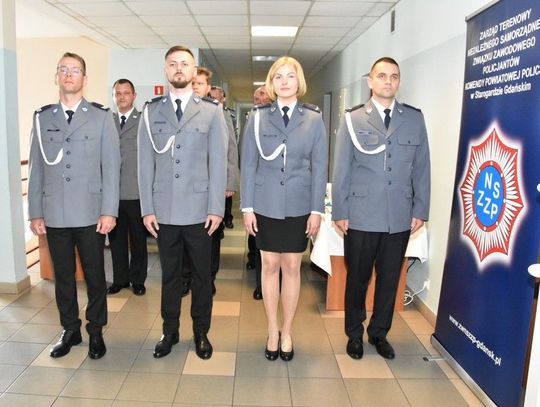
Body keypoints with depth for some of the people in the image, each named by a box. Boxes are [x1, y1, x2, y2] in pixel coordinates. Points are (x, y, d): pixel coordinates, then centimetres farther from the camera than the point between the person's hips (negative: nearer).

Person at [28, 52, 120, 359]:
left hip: (90, 213, -2)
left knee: (95, 275, 7)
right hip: (54, 215, 3)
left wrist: (109, 211, -8)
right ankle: (70, 330, 28)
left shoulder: (101, 117, 2)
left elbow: (111, 167, -3)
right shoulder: (42, 118, 9)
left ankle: (96, 332, 23)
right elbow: (36, 169, 9)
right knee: (63, 276, 12)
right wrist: (35, 213, 5)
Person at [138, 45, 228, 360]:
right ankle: (170, 332, 30)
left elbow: (218, 162, -2)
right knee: (170, 274, 13)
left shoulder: (211, 110, 2)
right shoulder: (152, 111, 7)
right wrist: (147, 208, 0)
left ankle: (201, 332, 28)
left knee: (202, 274, 10)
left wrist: (216, 208, -7)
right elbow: (146, 162, 5)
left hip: (199, 209, -1)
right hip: (164, 210, 2)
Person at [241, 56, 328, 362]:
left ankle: (287, 333, 24)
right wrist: (247, 207, -3)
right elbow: (248, 164, 1)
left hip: (298, 206, 0)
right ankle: (273, 331, 25)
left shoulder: (314, 119, 2)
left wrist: (317, 210, -3)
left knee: (292, 267, 8)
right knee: (270, 266, 8)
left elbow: (319, 167, 1)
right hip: (266, 204, 0)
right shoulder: (258, 117, 2)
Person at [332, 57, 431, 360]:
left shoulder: (415, 118, 7)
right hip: (361, 216, -2)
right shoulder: (353, 119, 1)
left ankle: (379, 333, 33)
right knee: (357, 278, 11)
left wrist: (421, 210, 3)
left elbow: (422, 168, 7)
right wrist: (339, 212, -4)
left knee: (390, 279, 13)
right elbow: (341, 169, -1)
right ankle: (354, 334, 31)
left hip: (400, 217, 2)